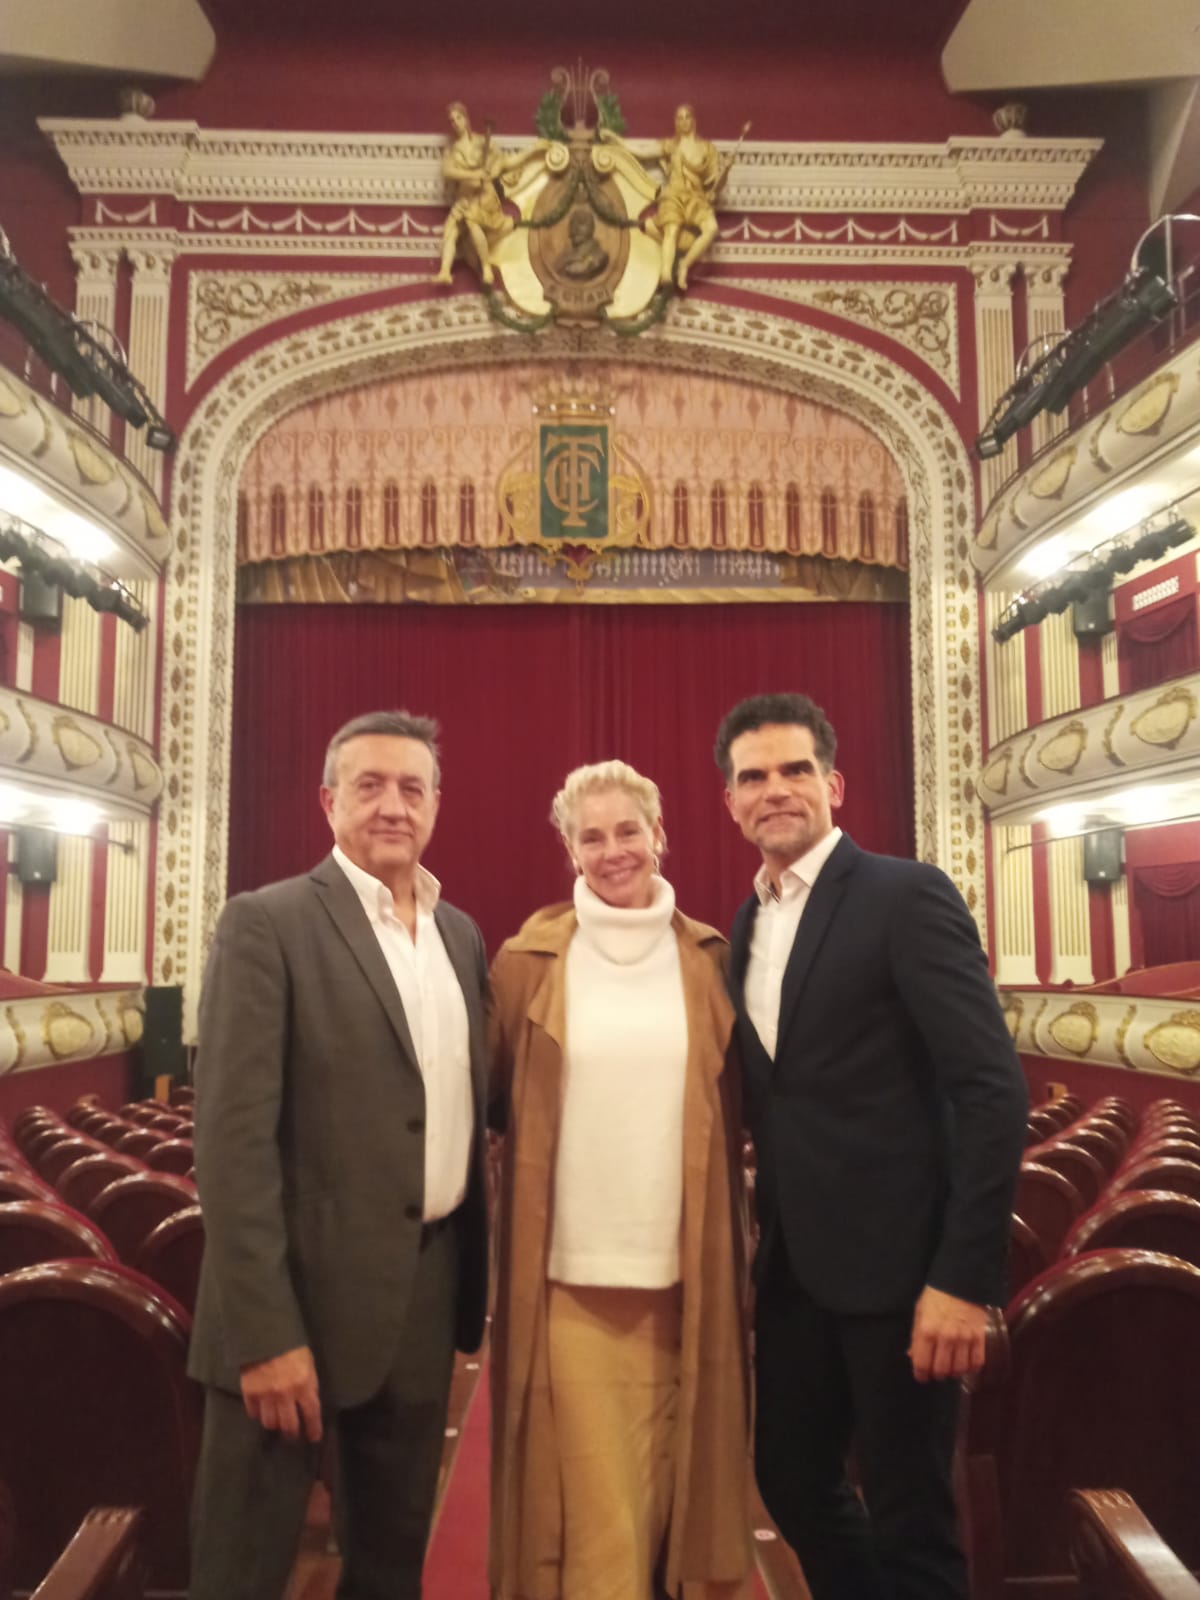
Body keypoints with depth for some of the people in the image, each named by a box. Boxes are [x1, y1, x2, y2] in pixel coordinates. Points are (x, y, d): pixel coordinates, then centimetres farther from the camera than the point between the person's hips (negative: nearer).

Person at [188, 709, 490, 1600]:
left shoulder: (461, 933, 8)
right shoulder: (267, 923, -11)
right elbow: (234, 1136, -16)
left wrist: (473, 1275, 10)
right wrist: (266, 1330, -18)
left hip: (427, 1288, 6)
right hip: (306, 1290, -5)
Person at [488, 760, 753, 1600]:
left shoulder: (708, 957, 4)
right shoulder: (529, 959, -1)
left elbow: (736, 1104, 9)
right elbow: (492, 1096, 5)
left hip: (684, 1276, 2)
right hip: (571, 1278, -1)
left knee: (675, 1491, 14)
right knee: (594, 1508, 6)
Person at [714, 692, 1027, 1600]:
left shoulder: (907, 895, -12)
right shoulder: (750, 922, 9)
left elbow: (993, 1086, -17)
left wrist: (965, 1277, -20)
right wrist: (769, 1238, 11)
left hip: (895, 1260, -7)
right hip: (795, 1264, 7)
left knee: (908, 1520, 8)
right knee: (791, 1482, 19)